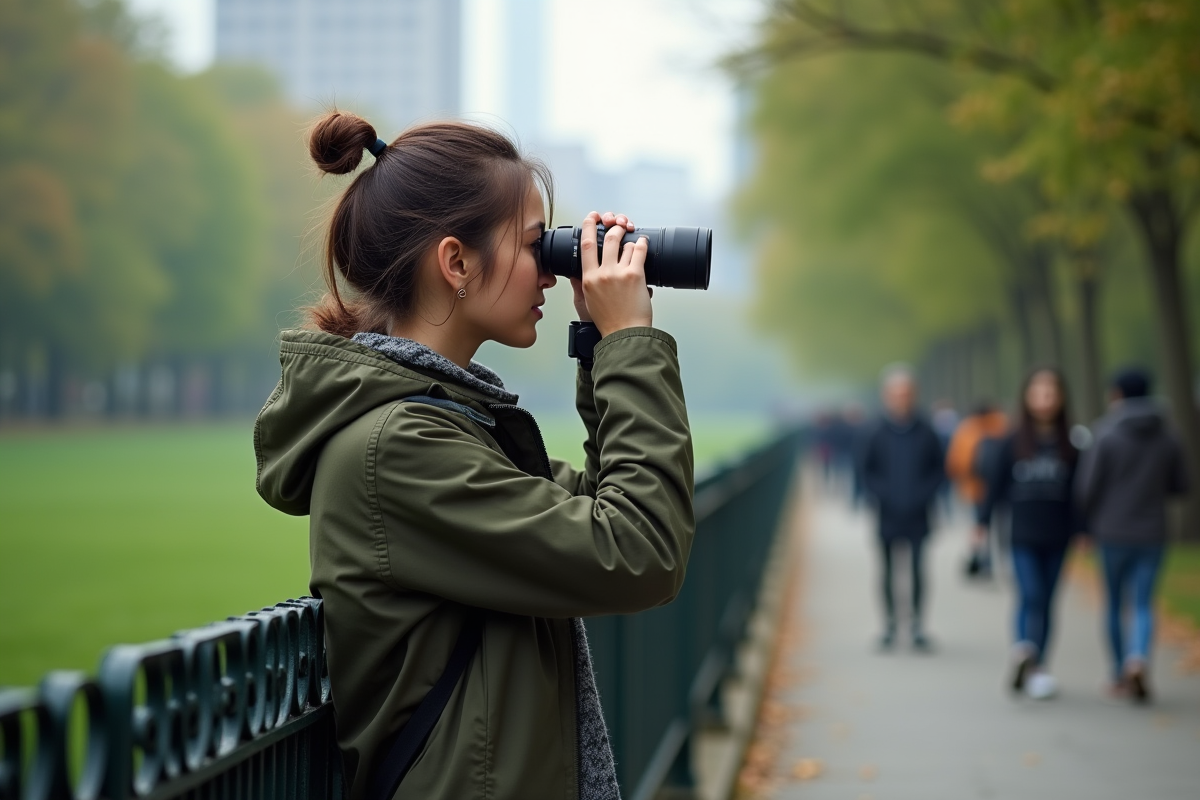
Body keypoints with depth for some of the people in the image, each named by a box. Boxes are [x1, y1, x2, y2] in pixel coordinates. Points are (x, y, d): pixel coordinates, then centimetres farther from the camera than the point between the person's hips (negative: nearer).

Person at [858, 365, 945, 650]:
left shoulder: (926, 433, 0)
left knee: (918, 570, -1)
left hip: (917, 516, 0)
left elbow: (938, 469, 7)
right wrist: (881, 496, -8)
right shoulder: (877, 434, -1)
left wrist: (924, 495, -6)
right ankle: (889, 623, 16)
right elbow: (867, 471, 5)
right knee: (888, 571, 6)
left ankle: (917, 624, 8)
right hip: (887, 516, 0)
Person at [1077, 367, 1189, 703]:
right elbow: (1180, 485, 8)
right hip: (1152, 533, 2)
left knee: (1115, 605, 14)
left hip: (1112, 533, -2)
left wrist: (1087, 523, 7)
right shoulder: (1168, 437, 0)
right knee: (1143, 605, 1)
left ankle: (1121, 675, 21)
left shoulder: (1106, 434, -11)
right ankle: (1138, 660, -25)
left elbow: (1088, 486, -12)